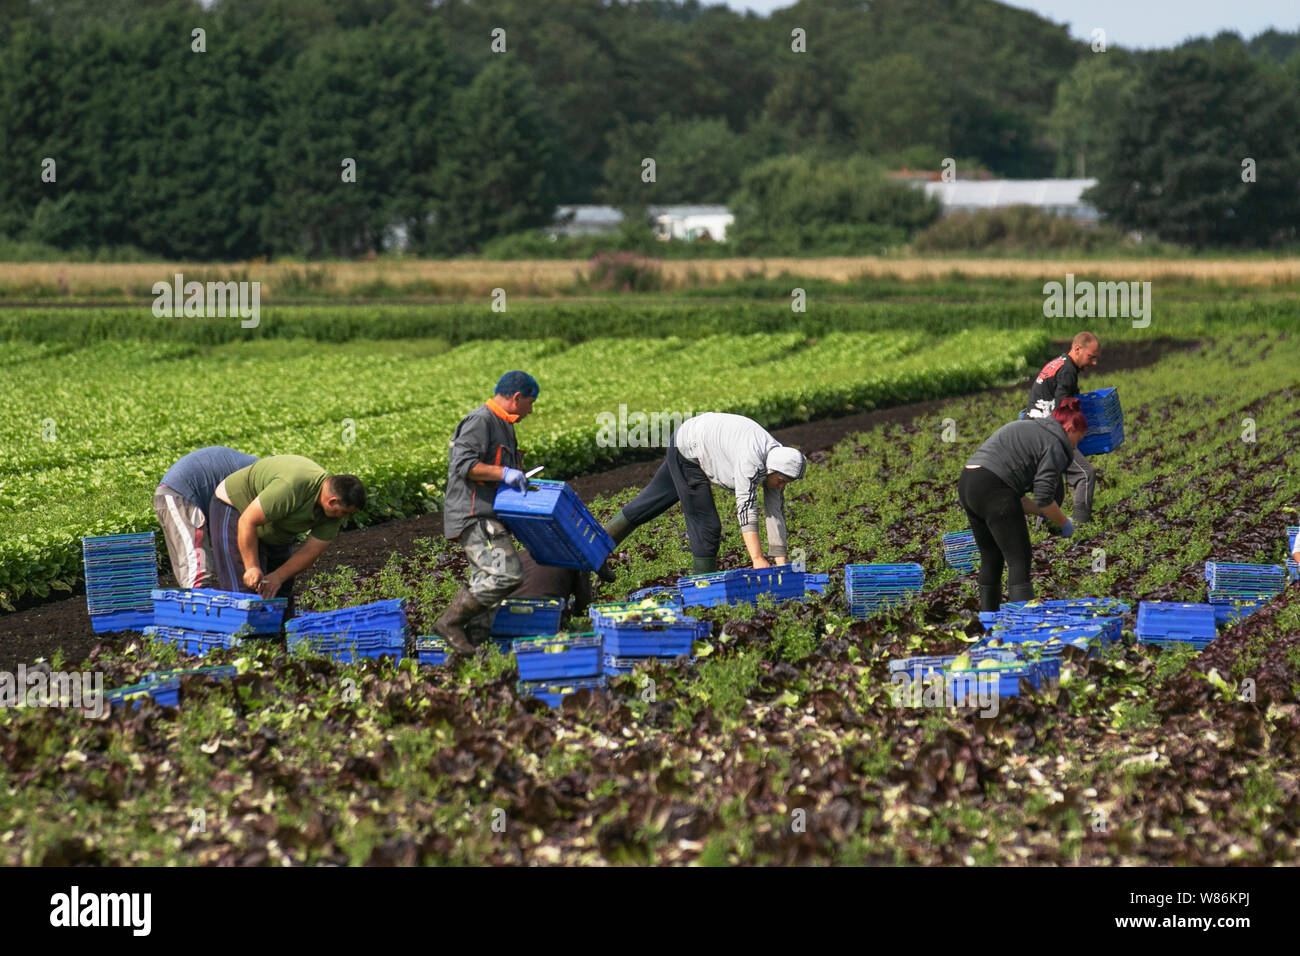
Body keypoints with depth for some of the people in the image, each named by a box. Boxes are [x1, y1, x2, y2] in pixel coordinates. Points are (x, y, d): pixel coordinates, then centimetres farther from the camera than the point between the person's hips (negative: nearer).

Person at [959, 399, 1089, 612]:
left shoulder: (1028, 429, 27)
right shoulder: (1055, 445, -1)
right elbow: (1044, 497, -7)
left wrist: (1040, 512, 25)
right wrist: (1064, 524, 8)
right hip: (993, 490, -9)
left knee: (991, 557, 18)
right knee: (1019, 560, -5)